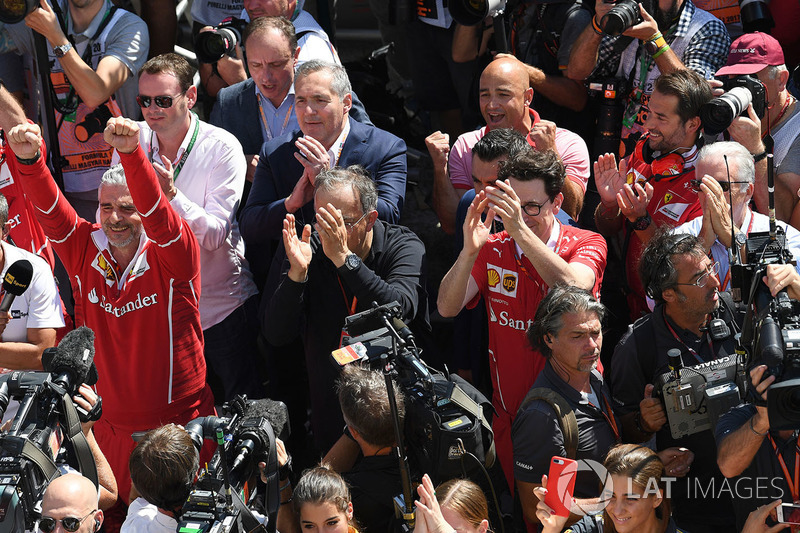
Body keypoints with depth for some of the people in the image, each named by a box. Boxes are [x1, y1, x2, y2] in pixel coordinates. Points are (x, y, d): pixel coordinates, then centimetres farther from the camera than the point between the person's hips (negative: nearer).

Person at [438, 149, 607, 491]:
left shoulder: (586, 244, -6)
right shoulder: (493, 250, 0)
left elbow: (575, 289, -29)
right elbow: (447, 308, -11)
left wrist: (522, 231, -38)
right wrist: (470, 250, -29)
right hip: (511, 412, 2)